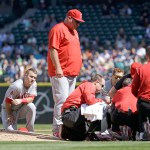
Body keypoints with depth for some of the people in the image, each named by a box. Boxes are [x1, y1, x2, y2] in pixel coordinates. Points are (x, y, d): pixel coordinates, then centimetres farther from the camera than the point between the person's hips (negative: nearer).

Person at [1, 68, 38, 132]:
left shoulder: (33, 84, -12)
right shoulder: (16, 86, -28)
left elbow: (31, 99, -20)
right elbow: (7, 101, -20)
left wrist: (21, 100, -39)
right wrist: (9, 115, -11)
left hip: (21, 110, 4)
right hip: (9, 110, -4)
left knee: (31, 106, -27)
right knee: (10, 130, -22)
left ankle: (30, 131, -12)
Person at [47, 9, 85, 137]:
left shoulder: (74, 31, 21)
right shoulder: (58, 29, -8)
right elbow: (53, 49, -15)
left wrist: (76, 69, 21)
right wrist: (58, 68, -23)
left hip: (72, 73, 10)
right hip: (60, 73, -10)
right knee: (62, 100, -14)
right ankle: (57, 130, -15)